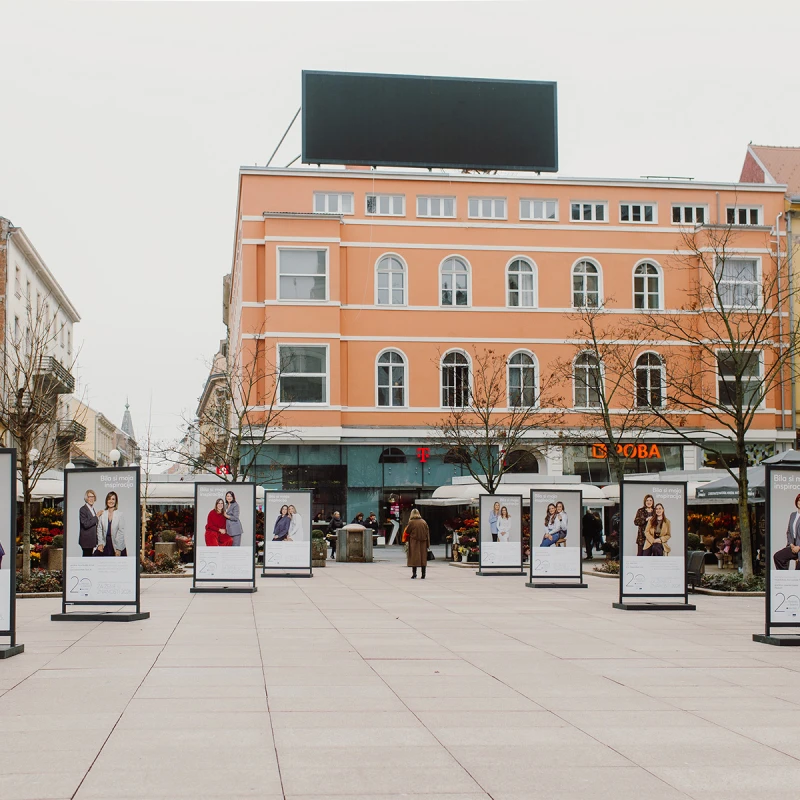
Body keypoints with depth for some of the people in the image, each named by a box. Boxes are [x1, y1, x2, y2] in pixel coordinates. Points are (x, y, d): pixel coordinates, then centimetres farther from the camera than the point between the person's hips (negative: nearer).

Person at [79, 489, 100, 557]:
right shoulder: (83, 509, -11)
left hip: (92, 538, 8)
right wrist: (96, 516, -20)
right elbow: (85, 524, -21)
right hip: (86, 539, -8)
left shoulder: (92, 509, 15)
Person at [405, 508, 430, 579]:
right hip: (423, 542, 3)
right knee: (423, 557, 8)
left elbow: (407, 531, -4)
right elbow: (427, 533, 4)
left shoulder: (411, 522, -9)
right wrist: (428, 543, 8)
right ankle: (423, 574, 7)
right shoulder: (424, 522, 3)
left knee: (414, 557, 3)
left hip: (414, 542, -3)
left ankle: (414, 573, -1)